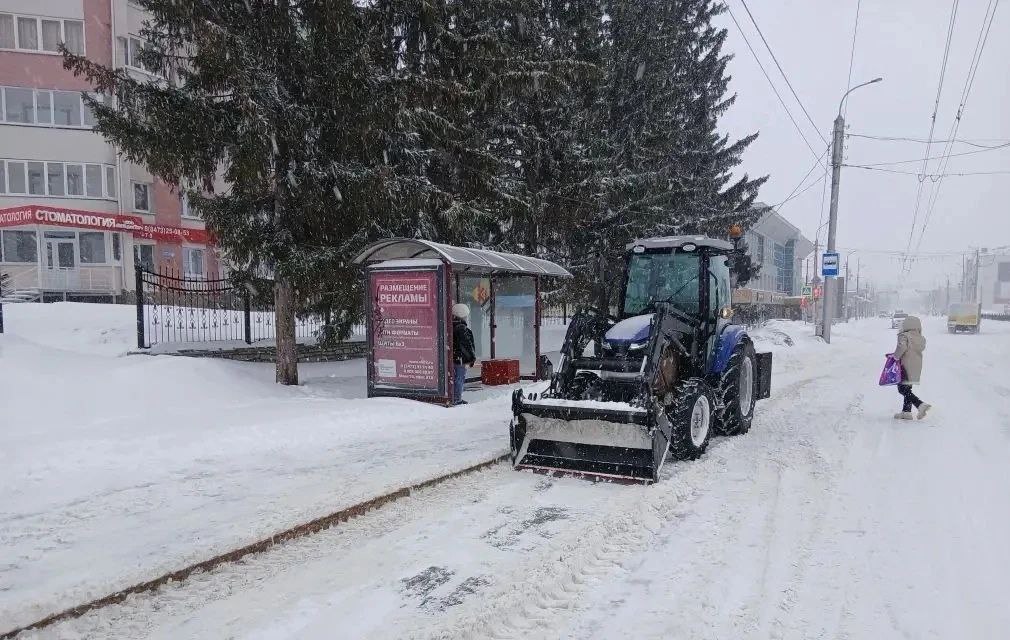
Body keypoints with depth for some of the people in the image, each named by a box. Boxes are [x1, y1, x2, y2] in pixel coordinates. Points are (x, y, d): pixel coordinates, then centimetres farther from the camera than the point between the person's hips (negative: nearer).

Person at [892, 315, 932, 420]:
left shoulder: (904, 336, -11)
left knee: (903, 389, -5)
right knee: (907, 389, 16)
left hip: (906, 366, -8)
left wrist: (896, 356, -11)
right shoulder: (921, 339, 10)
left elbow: (902, 347, -26)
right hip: (916, 367, 8)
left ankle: (921, 405, -19)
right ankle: (906, 411, 18)